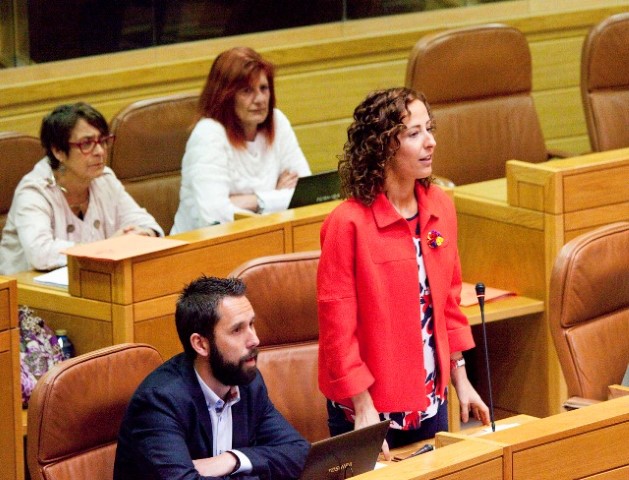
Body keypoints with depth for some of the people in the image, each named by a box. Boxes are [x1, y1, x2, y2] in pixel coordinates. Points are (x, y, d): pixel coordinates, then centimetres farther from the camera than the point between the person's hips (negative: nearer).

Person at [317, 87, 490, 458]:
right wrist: (363, 410, -17)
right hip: (371, 405, -6)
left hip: (430, 401, 6)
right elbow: (338, 326, -16)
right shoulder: (348, 224, -17)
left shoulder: (440, 207, 2)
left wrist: (461, 381, 12)